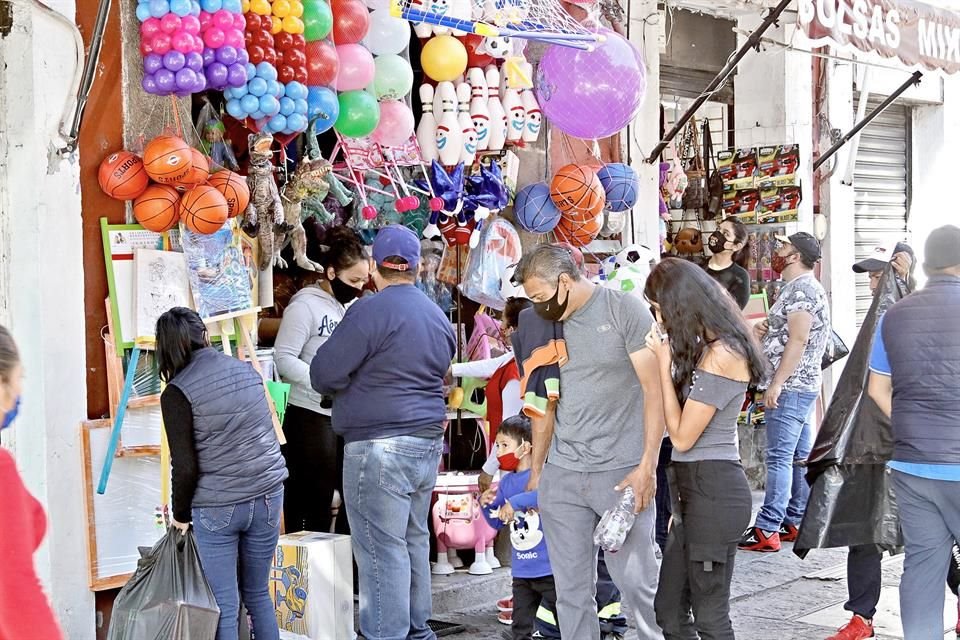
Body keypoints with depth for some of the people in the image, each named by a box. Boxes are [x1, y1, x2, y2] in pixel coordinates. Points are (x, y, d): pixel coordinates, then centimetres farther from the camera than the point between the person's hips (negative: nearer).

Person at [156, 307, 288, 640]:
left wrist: (181, 514, 5)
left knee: (224, 606, 5)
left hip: (217, 508, -5)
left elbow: (185, 467, -10)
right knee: (258, 594, 17)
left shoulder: (176, 393, -11)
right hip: (268, 495, 5)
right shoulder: (246, 370, 5)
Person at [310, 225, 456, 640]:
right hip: (428, 442, 9)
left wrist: (347, 385, 7)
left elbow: (324, 375, -14)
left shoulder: (370, 311, -14)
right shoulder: (438, 316, 12)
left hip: (380, 448, -8)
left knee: (382, 548, -5)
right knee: (415, 539, 18)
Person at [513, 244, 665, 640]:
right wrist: (536, 470, 16)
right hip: (561, 475, 5)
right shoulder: (547, 324, 11)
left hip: (621, 472, -5)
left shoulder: (625, 309, -5)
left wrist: (647, 466, -14)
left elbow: (654, 389, -8)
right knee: (571, 588, 6)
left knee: (637, 581, -3)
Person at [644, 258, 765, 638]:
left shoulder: (720, 356, -17)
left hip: (714, 491, -10)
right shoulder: (705, 347, 14)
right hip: (694, 489, 10)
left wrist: (664, 361, -11)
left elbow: (682, 436, -14)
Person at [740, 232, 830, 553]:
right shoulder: (800, 288, 20)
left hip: (790, 387, -11)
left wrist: (776, 383, -22)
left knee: (779, 457, -11)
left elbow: (798, 339, -21)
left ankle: (767, 530, -12)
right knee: (799, 457, 11)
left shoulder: (801, 288, -12)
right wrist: (764, 331, 8)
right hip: (802, 386, 11)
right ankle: (796, 523, 15)